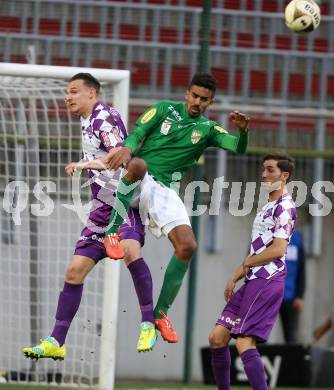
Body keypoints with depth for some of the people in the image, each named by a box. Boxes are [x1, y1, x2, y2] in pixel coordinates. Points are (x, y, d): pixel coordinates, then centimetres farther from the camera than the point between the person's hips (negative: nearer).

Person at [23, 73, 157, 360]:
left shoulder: (104, 116, -11)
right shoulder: (88, 122, 17)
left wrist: (86, 164, -37)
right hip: (104, 207, 9)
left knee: (130, 250, -35)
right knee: (75, 270, 3)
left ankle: (149, 324, -24)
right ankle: (56, 343, 5)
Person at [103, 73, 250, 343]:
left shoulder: (208, 129, 13)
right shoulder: (165, 110, 9)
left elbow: (238, 148, -3)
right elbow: (136, 135, 0)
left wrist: (243, 131, -26)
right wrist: (128, 148, -24)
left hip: (164, 191, 3)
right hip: (137, 181, -3)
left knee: (187, 247, -12)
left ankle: (161, 312, 1)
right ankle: (114, 231, -30)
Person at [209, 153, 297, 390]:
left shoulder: (284, 208, -9)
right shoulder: (269, 207, 22)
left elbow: (278, 249, -20)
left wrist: (245, 263, -6)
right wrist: (236, 276, 17)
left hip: (267, 282, -10)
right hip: (254, 282, 10)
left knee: (244, 342, -19)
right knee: (217, 338, 8)